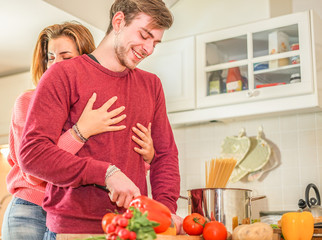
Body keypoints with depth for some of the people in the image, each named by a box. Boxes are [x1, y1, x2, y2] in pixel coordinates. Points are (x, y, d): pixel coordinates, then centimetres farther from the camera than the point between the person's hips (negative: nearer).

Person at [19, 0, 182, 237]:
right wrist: (106, 173, -20)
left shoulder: (152, 84, 13)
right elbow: (32, 153, -12)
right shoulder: (64, 75, -3)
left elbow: (165, 154, 12)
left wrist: (166, 208, -5)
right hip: (73, 228, -4)